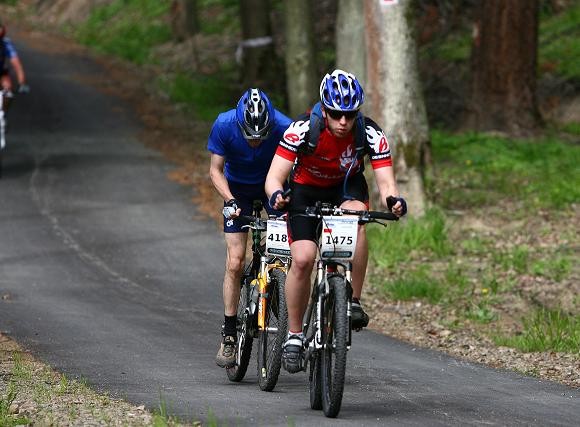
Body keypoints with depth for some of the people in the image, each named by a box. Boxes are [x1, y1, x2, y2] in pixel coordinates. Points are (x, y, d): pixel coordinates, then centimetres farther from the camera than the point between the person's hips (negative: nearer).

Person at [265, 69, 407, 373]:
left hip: (347, 186, 1)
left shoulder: (371, 134, -26)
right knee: (302, 259, -19)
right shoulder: (303, 130, -30)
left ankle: (353, 302, -23)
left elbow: (385, 180, -29)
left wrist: (393, 200, -53)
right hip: (306, 190, -1)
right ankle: (294, 335, 0)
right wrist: (276, 195, -55)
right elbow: (274, 176, -32)